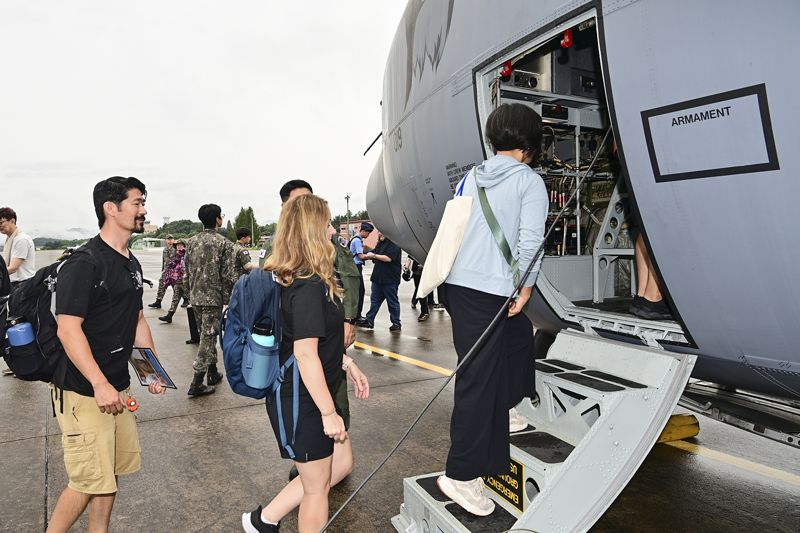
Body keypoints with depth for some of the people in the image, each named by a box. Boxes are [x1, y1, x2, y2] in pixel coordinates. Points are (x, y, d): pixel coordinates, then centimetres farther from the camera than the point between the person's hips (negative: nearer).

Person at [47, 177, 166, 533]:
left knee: (112, 472, 15)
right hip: (83, 391, -8)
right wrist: (100, 385, -25)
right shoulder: (84, 264, -16)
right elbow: (68, 329, -21)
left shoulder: (132, 264, 11)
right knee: (90, 481, -1)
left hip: (118, 387, 8)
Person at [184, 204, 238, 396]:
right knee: (208, 337, -2)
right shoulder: (224, 244, -11)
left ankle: (213, 372, 29)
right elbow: (229, 275, -13)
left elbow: (188, 271, 10)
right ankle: (196, 383, -1)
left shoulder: (191, 242, 6)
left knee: (207, 335, 18)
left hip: (195, 296, 6)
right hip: (214, 297, -6)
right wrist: (233, 298, -2)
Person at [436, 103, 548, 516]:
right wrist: (525, 287, -2)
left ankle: (503, 411, 45)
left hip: (457, 282, 8)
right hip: (488, 292, -8)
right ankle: (461, 476, 6)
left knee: (519, 334, 29)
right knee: (478, 378, -2)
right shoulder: (530, 181, -3)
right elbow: (530, 241, -12)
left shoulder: (471, 177, 15)